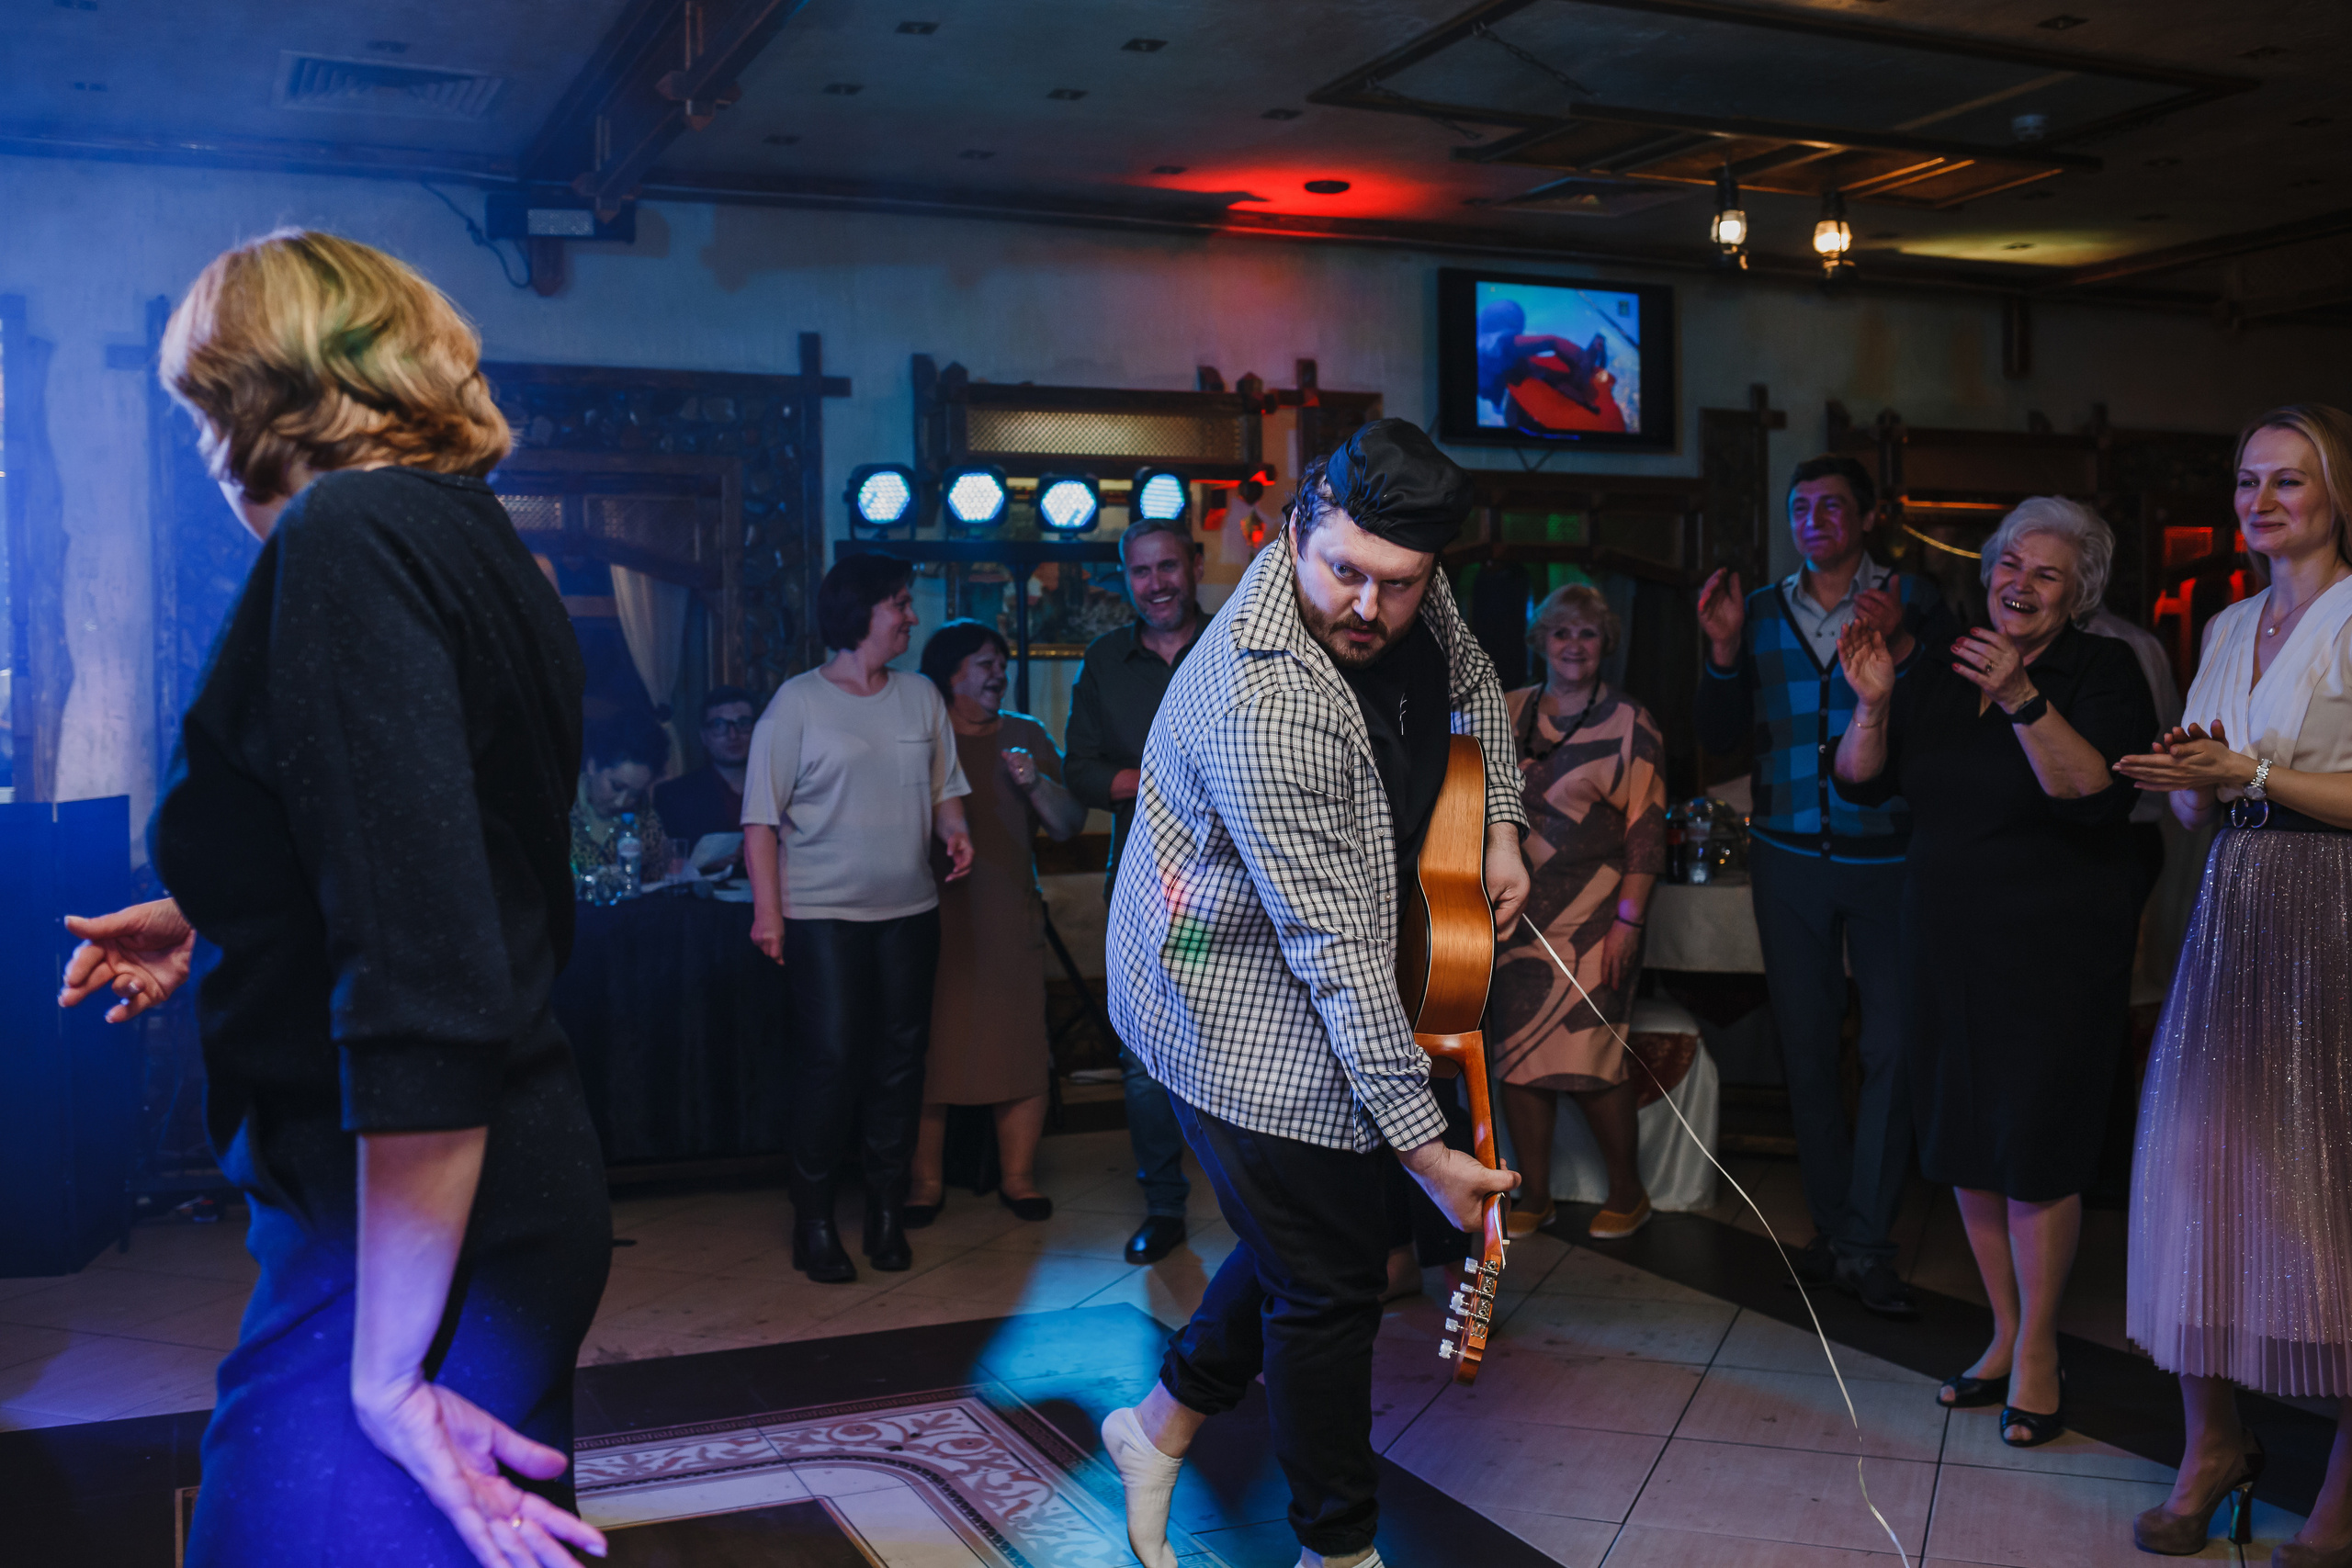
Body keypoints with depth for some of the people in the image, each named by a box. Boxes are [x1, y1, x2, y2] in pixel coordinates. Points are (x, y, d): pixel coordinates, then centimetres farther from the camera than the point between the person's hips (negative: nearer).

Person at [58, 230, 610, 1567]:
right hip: (520, 1191, 10)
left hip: (416, 1231, -10)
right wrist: (209, 925, 35)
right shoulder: (480, 544, 12)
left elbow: (425, 993, -26)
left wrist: (390, 1370, -21)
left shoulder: (347, 539, -18)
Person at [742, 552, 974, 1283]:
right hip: (823, 913, -5)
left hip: (909, 910, 5)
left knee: (900, 1058, 6)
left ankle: (887, 1210, 17)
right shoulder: (798, 701, -4)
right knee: (830, 1059, -8)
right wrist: (767, 908, -10)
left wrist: (954, 830, -3)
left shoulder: (922, 697, 10)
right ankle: (814, 1218, 5)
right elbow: (762, 815, -5)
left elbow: (945, 788, 19)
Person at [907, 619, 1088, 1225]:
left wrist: (1036, 783, -8)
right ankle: (926, 1182, 7)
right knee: (926, 1053, -4)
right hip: (934, 919, -2)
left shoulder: (1026, 734, 13)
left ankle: (1018, 1177, 11)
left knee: (1022, 1052, -1)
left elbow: (1069, 826, 8)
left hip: (1012, 919, 2)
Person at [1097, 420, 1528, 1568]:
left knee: (1307, 1238, 19)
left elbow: (1472, 688, 18)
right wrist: (1424, 1143, -29)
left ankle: (1162, 1426, 37)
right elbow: (1333, 946, -33)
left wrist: (1501, 832, 7)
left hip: (1309, 997, 9)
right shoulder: (1264, 706, -35)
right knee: (1330, 1282, 3)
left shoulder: (1412, 601, -8)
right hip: (1242, 1013, -9)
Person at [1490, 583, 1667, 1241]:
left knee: (1585, 1055, -7)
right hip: (1516, 911, 4)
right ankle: (1534, 1194, 15)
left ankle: (1627, 1189, 12)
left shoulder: (1630, 723, -1)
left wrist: (1628, 920, -12)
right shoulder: (1508, 712, 10)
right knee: (1516, 1052, 3)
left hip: (1593, 915, -4)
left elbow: (1646, 829, -5)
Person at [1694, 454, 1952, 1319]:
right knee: (1806, 1047, 8)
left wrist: (1900, 647, -22)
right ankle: (1834, 1228, 20)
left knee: (1893, 1047, -2)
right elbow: (1722, 735, 5)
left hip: (1887, 855, -2)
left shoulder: (1912, 600, 1)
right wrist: (1724, 648, -8)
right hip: (1789, 856, 3)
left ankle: (1865, 1245, 5)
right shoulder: (1762, 610, 9)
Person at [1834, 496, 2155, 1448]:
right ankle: (2004, 1333, 26)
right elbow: (1862, 785, 4)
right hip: (1949, 942, 5)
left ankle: (2036, 1351, 16)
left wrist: (2023, 700, -31)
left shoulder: (2103, 672, -7)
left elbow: (2099, 797, -22)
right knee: (1963, 1137, 10)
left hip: (2054, 947, -5)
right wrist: (1871, 701, -13)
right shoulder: (1941, 673, 8)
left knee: (2035, 1142, -1)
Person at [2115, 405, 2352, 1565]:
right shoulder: (2229, 628, 17)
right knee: (2200, 1163, 3)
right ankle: (2212, 1444, 15)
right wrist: (2192, 777, -3)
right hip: (2231, 919, 6)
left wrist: (2249, 773, -17)